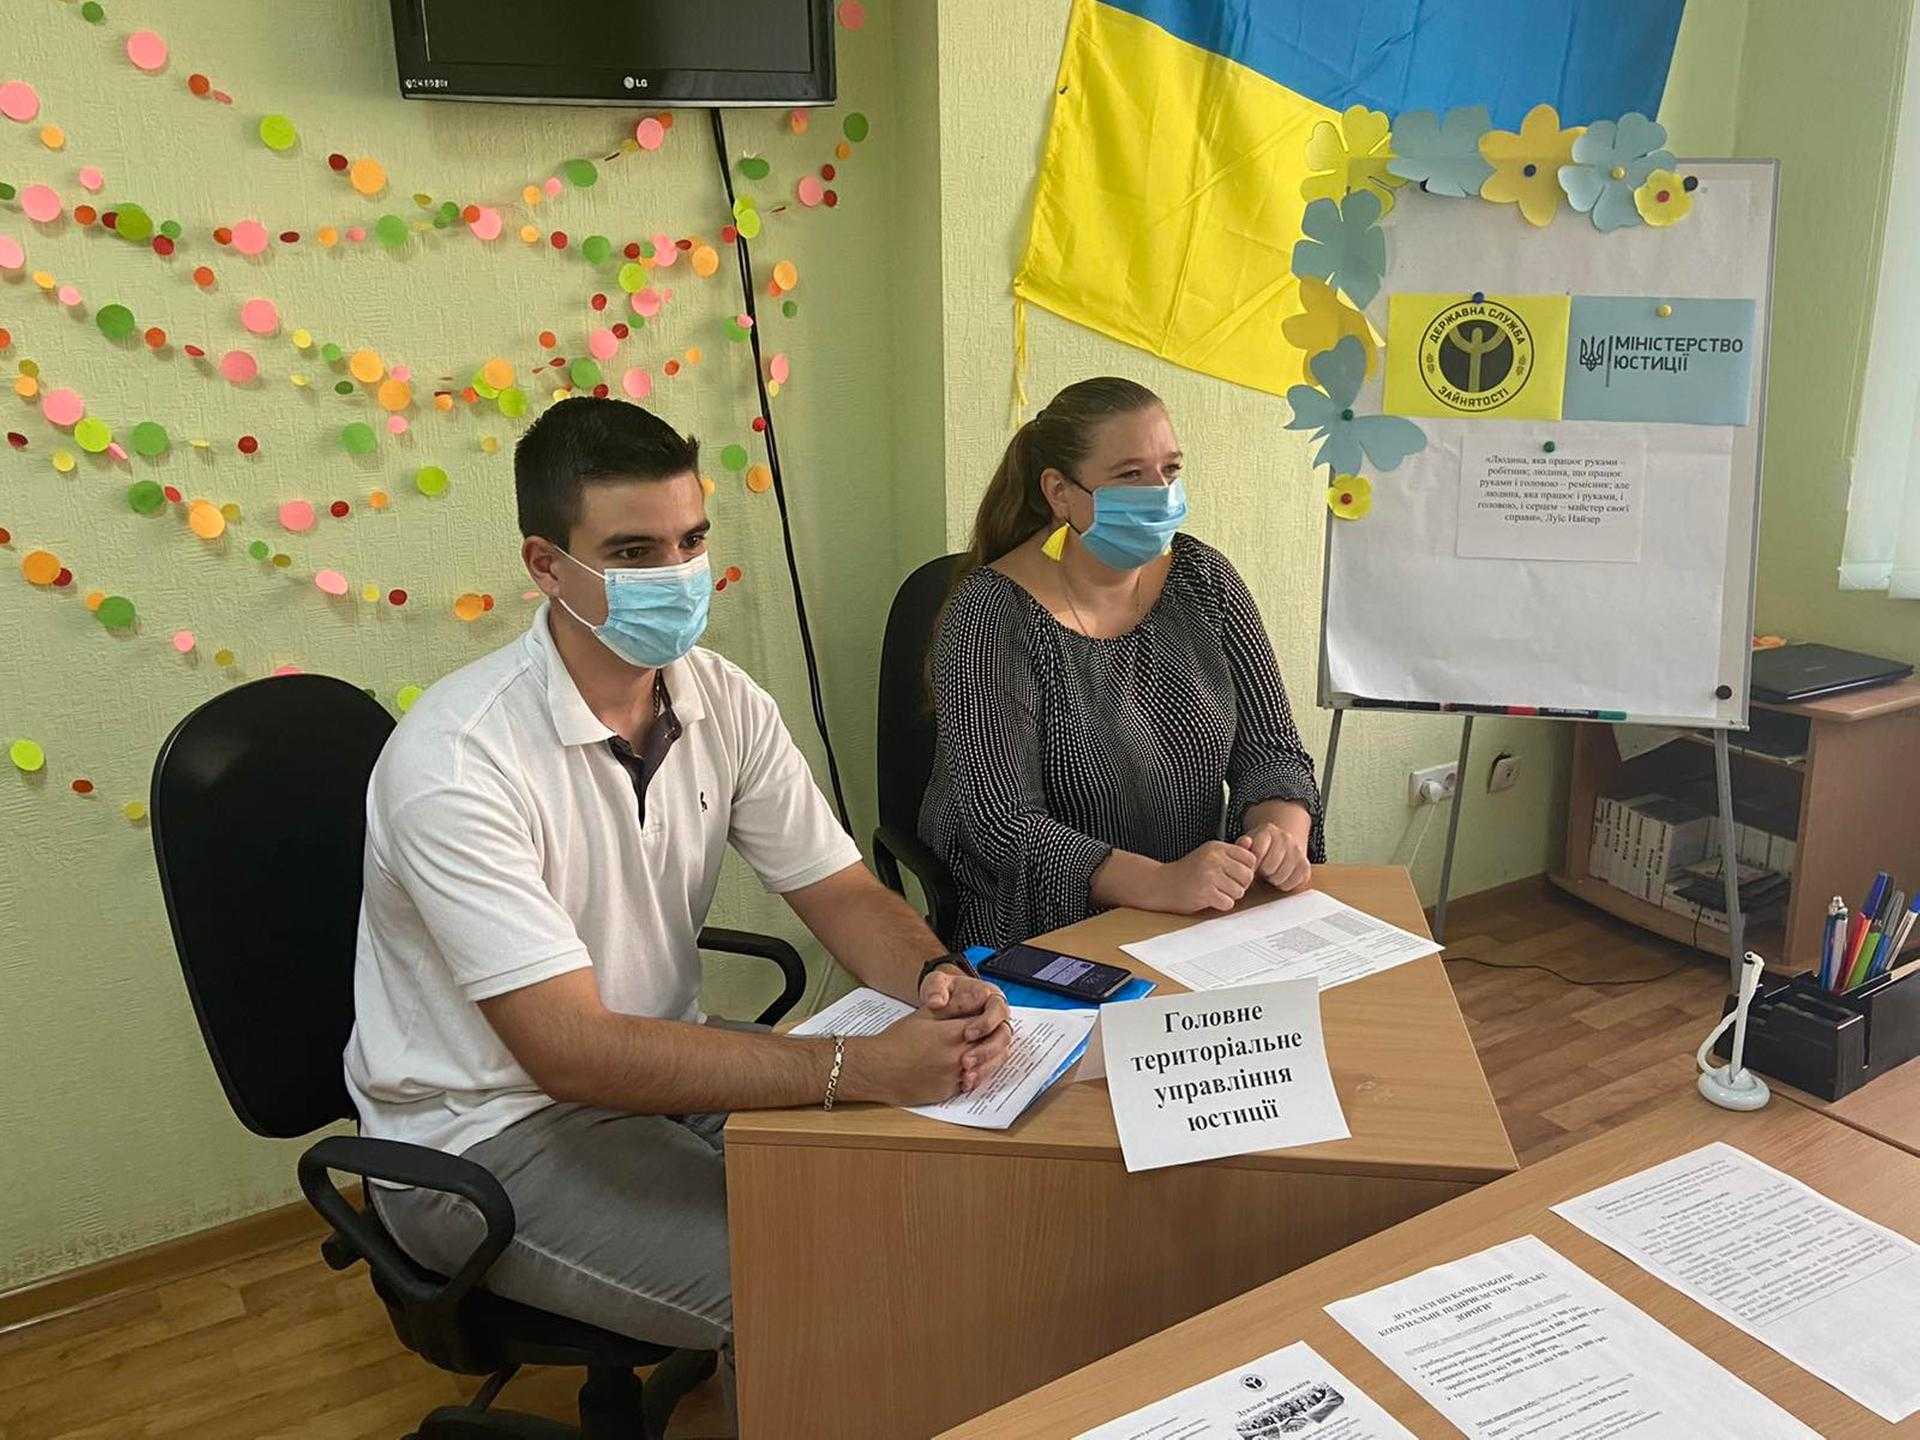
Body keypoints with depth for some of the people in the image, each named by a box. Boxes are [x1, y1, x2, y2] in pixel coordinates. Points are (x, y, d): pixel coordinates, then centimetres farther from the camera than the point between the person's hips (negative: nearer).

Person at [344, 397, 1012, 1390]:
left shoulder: (722, 700, -5)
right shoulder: (455, 759, -26)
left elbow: (842, 893, -1)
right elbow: (569, 1049, -31)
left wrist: (934, 979, -24)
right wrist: (858, 1067, -37)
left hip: (660, 1066, 7)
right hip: (489, 1133, -6)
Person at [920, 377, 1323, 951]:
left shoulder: (1204, 581, 3)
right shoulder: (994, 616, -15)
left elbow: (1270, 748, 3)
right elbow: (1002, 824, -21)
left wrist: (1282, 831, -20)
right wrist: (1161, 884, -33)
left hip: (1203, 914, 6)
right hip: (1044, 933, -6)